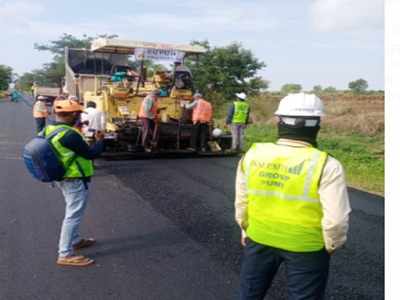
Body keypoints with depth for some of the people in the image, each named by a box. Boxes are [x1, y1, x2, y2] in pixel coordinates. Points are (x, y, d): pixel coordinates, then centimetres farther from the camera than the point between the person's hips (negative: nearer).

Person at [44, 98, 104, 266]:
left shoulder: (49, 130, 2)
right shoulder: (69, 135, -27)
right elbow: (91, 154, -20)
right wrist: (100, 140, -3)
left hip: (63, 177, 10)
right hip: (76, 180, -10)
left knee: (72, 212, 24)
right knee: (73, 215, -2)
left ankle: (75, 241, 38)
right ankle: (65, 255, 5)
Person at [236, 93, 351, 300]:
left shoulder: (253, 154, -8)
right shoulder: (325, 165, -20)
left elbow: (241, 201, 3)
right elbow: (336, 219, -17)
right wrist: (331, 245, 3)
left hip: (259, 238, 4)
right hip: (306, 247, -3)